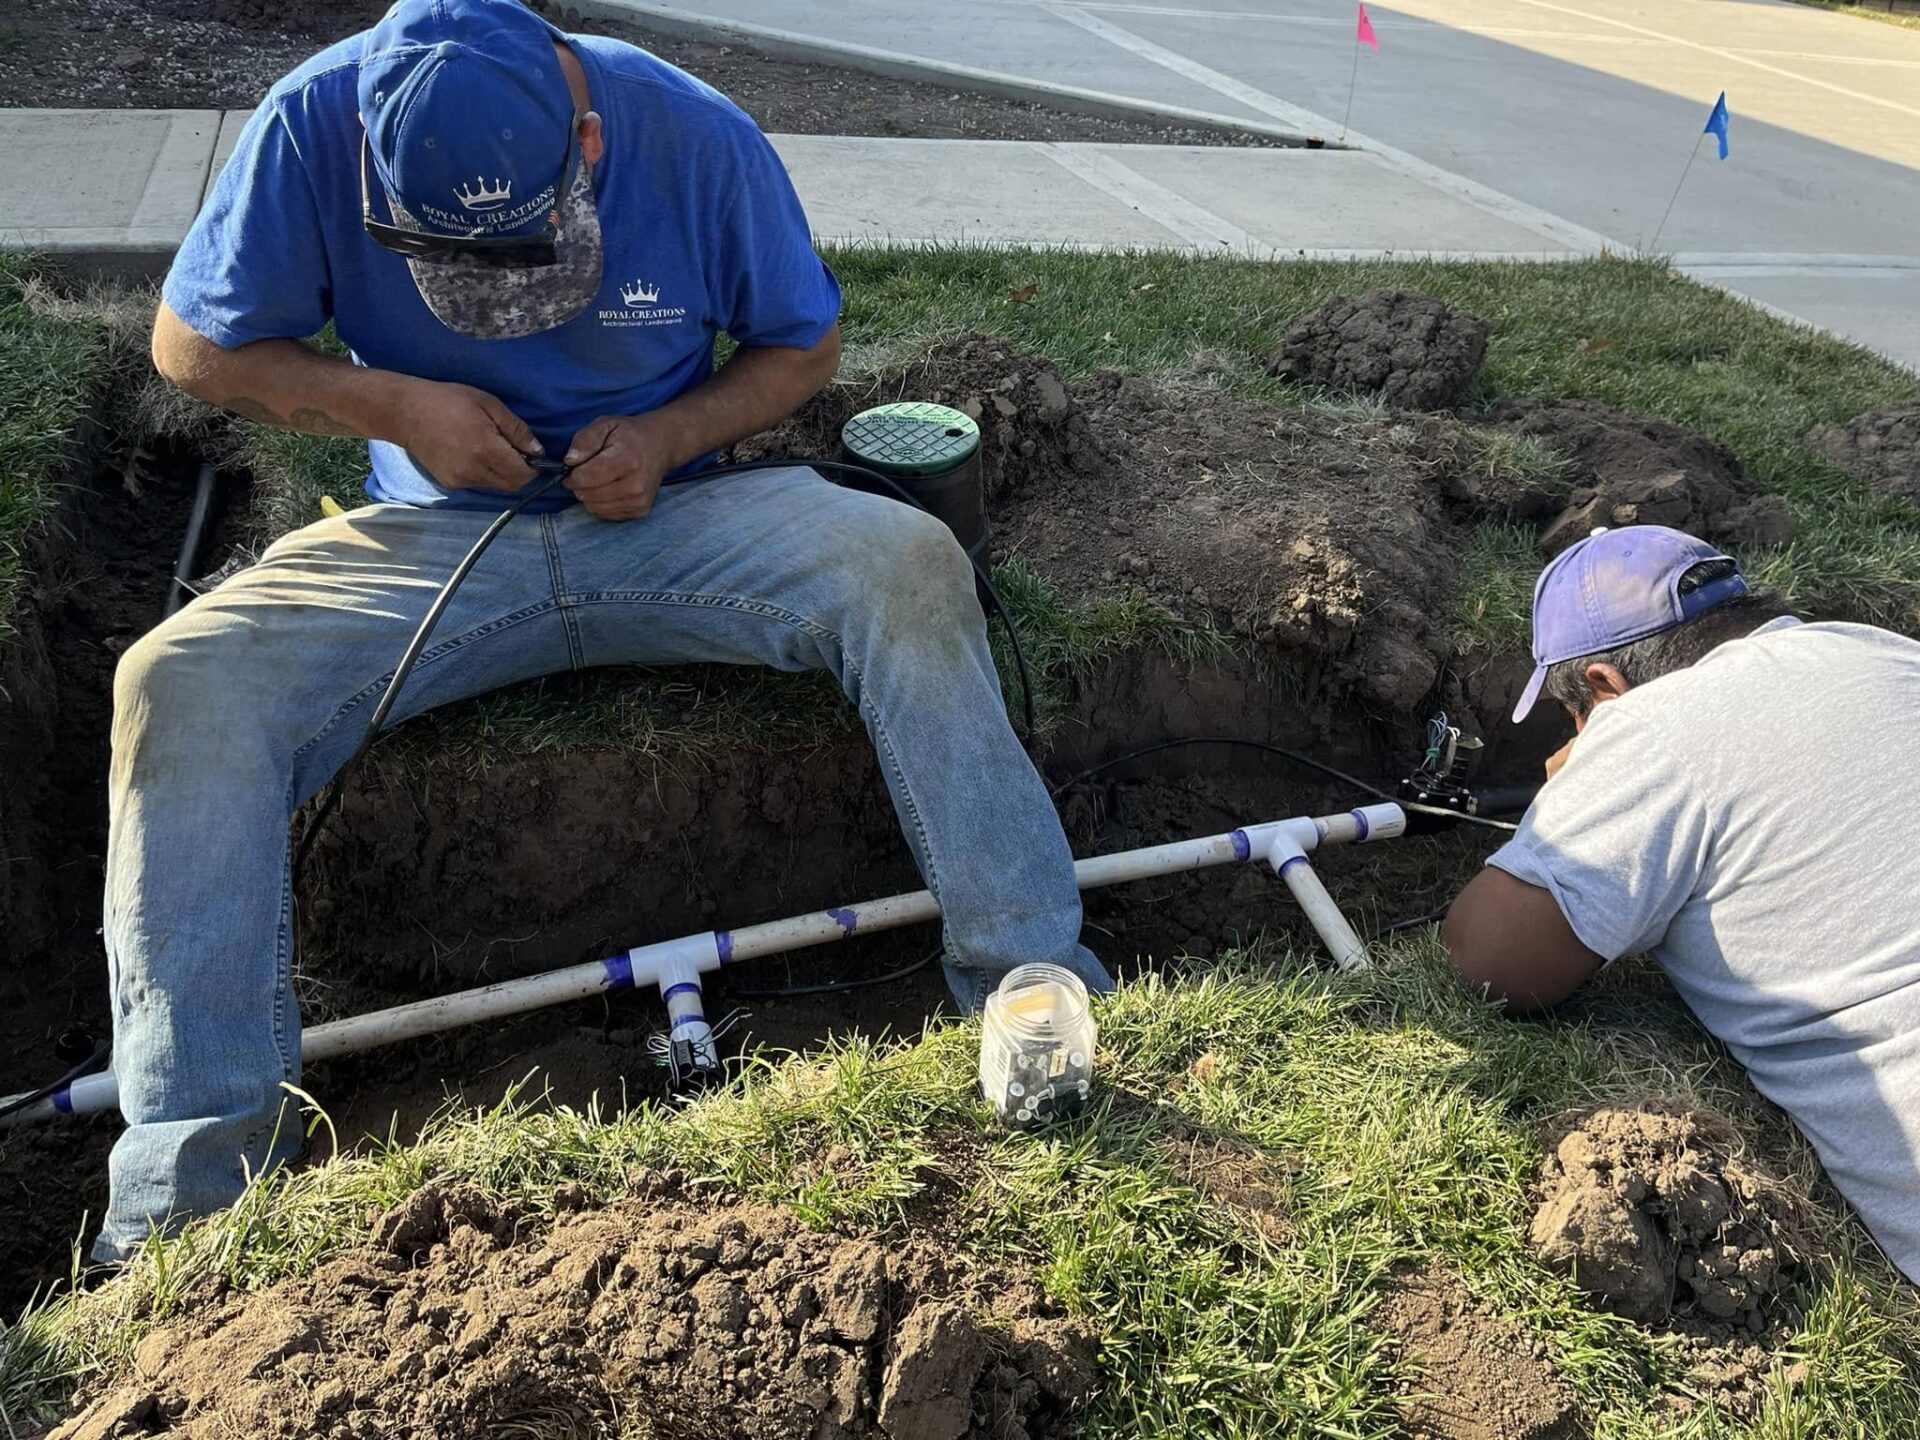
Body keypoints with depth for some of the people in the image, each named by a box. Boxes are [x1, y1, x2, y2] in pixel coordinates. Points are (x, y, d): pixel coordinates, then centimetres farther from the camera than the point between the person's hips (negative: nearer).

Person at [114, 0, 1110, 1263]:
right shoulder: (317, 125, -11)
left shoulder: (699, 138, -11)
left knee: (905, 564, -28)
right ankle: (193, 1192, -22)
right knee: (184, 681, -24)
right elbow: (194, 343, 0)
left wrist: (670, 434, -15)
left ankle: (1033, 982, -24)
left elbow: (805, 347, 3)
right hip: (434, 535, 1)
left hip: (666, 521, 0)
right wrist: (395, 404, -16)